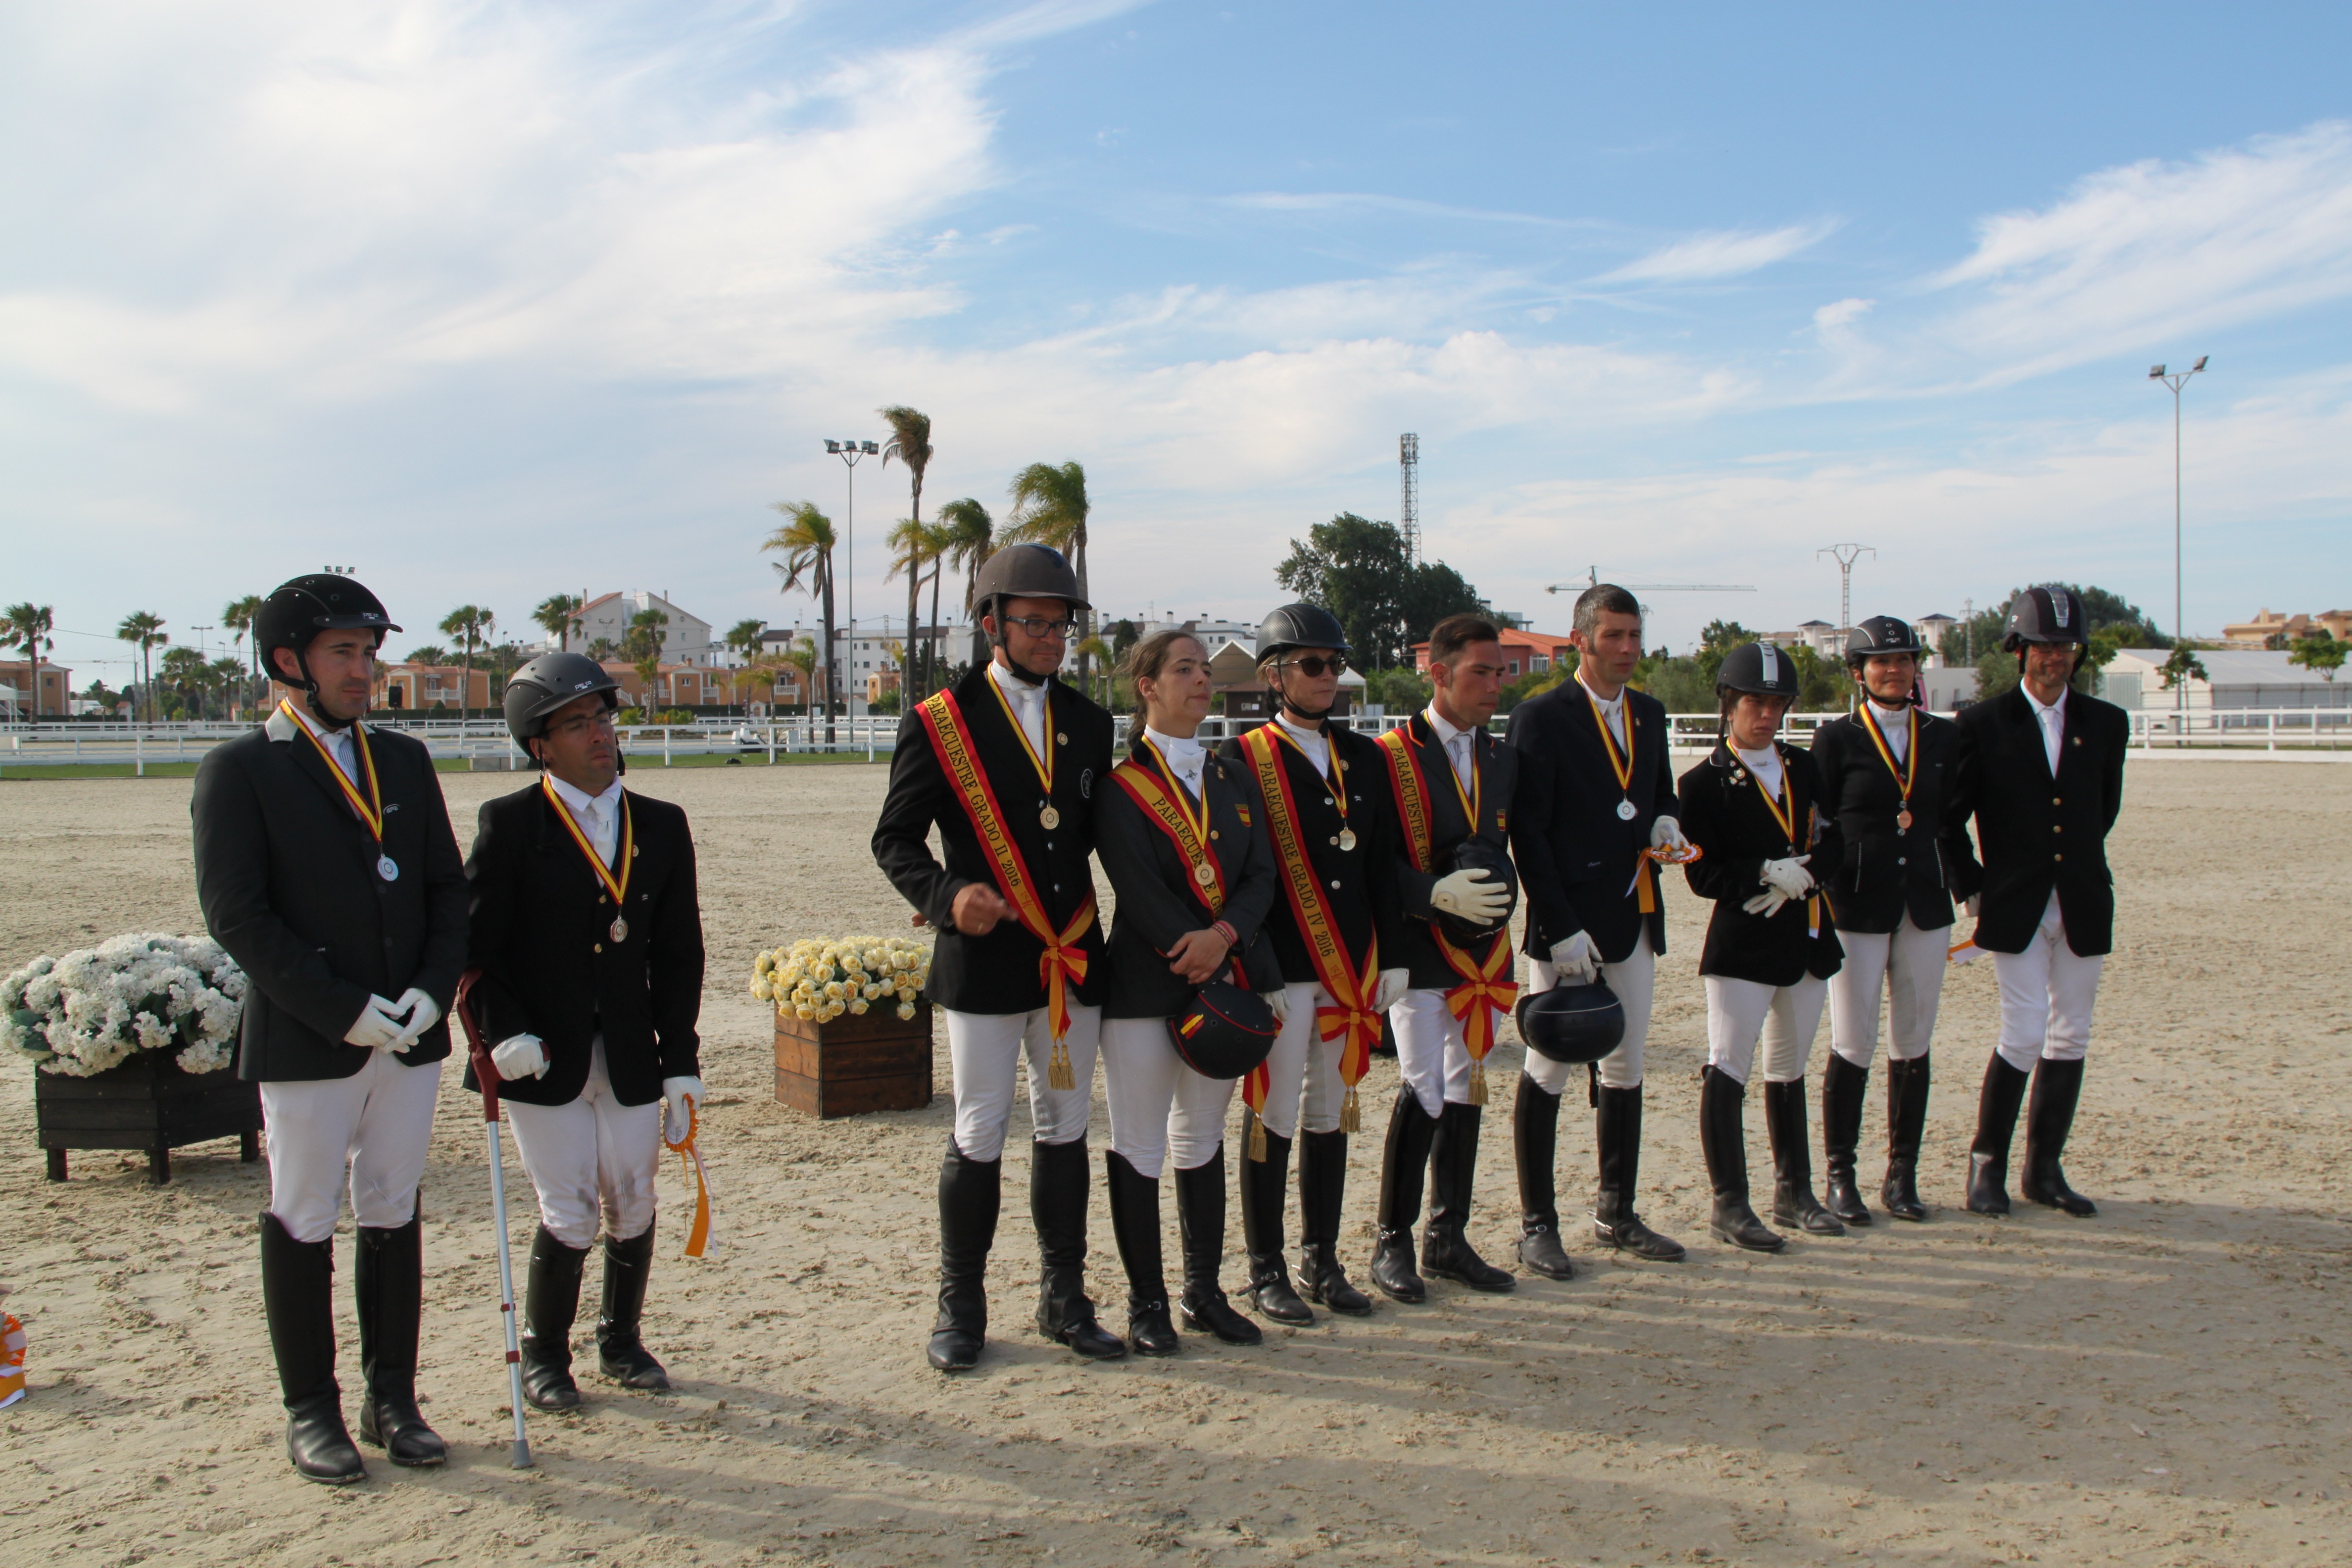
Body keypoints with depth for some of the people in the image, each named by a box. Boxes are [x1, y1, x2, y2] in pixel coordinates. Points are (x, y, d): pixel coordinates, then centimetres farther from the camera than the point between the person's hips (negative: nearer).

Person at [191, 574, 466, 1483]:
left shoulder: (404, 761, 12)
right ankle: (311, 1412, 19)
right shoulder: (239, 771, -4)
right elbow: (236, 915, -11)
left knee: (395, 1217, 11)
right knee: (304, 1223, 6)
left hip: (409, 1035, 5)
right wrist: (341, 1009, -16)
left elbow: (447, 888, 11)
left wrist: (433, 989, -5)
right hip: (305, 1043, -5)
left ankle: (393, 1401, 22)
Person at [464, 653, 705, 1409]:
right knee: (569, 1213, -1)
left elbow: (679, 955, 6)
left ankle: (622, 1341, 32)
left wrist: (680, 1062, 3)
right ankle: (544, 1357, 23)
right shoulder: (509, 824, -4)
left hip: (631, 1057, 3)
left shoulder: (662, 826, 6)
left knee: (633, 1205, 9)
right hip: (543, 1058, -3)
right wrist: (504, 1032, -18)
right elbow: (476, 944, -5)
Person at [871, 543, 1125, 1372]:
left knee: (1064, 1130, 11)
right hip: (983, 962, -4)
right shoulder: (941, 721, -4)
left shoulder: (1088, 722, 11)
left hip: (1074, 959, 5)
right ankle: (961, 1307, 18)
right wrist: (948, 894, -21)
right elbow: (895, 838, -4)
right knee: (979, 1136, 2)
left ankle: (1064, 1300, 23)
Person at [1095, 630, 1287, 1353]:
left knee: (1203, 1139, 15)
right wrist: (1214, 955, -18)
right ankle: (1146, 1302, 14)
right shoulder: (1120, 784, -6)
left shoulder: (1230, 777, 12)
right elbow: (1141, 891, -15)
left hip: (1225, 983, 6)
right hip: (1145, 988, -6)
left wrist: (1224, 937, -16)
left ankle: (1205, 1291, 25)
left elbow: (1261, 874, 4)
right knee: (1139, 1149, 2)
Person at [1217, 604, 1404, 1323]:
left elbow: (1384, 863, 13)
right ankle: (1266, 1271, 15)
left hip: (1352, 966, 5)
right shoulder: (1243, 759, -5)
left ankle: (1322, 1263, 24)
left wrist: (1391, 958, 9)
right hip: (1282, 967, -5)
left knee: (1332, 1113, 12)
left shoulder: (1364, 756, 11)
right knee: (1275, 1117, 2)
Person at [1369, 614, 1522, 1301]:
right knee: (1423, 1093, -10)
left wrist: (1494, 893, -1)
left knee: (1465, 1091, 10)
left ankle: (1448, 1239, 21)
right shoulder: (1390, 756, -6)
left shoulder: (1504, 759, 13)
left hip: (1484, 953, 6)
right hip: (1419, 953, -6)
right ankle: (1393, 1244, 4)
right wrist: (1438, 894, -22)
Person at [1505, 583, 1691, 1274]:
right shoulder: (1542, 717, -8)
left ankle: (1617, 1215, 25)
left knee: (1624, 1069, 13)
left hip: (1636, 919, 7)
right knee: (1549, 1070, 0)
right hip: (1569, 923, -7)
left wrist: (1664, 823, 0)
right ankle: (1537, 1224, 10)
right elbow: (1527, 832, -12)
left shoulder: (1650, 714, 13)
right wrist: (1561, 927, -17)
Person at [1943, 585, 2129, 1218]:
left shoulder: (2106, 724, 7)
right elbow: (1950, 817, 1)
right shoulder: (1984, 724, -2)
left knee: (2069, 1040, 8)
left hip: (2084, 905, 4)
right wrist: (1972, 888, -2)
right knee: (2025, 1036, -9)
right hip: (2015, 907, -4)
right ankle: (1986, 1164, 7)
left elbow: (2105, 809, 20)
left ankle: (2044, 1170, 19)